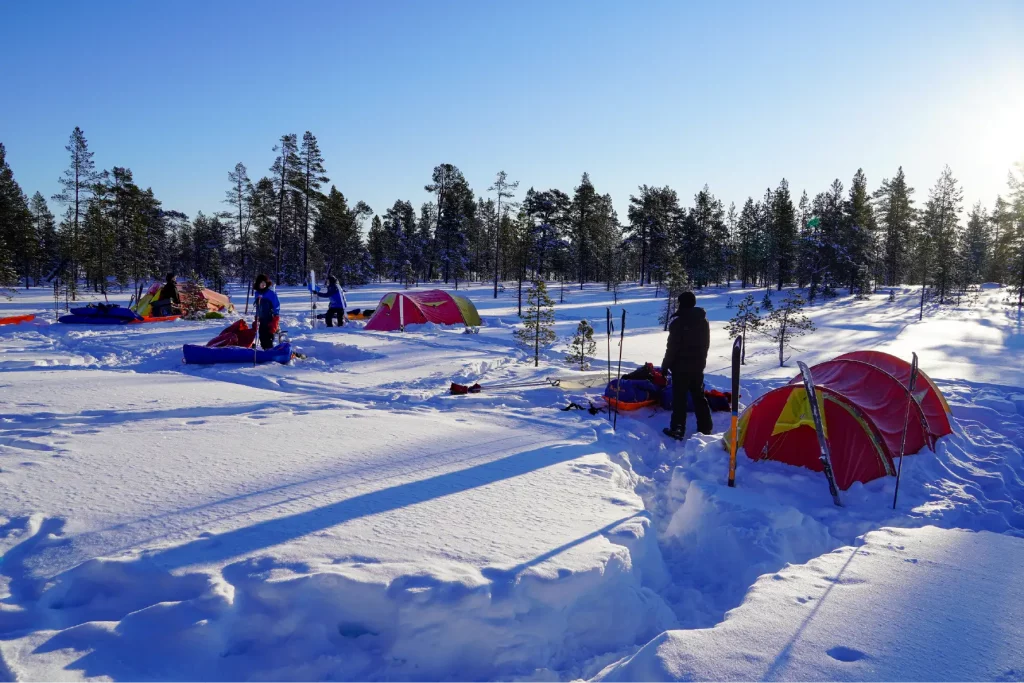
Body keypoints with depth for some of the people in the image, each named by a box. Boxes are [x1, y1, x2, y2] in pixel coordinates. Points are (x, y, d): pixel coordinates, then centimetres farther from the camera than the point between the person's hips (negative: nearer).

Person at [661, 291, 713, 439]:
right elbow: (706, 344, 15)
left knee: (679, 397, -2)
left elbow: (673, 346, -15)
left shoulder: (678, 321, -16)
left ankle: (677, 429, -2)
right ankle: (705, 428, 19)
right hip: (698, 365, 7)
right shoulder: (703, 320, 7)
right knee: (699, 396, 15)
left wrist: (665, 364, -6)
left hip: (681, 365, -7)